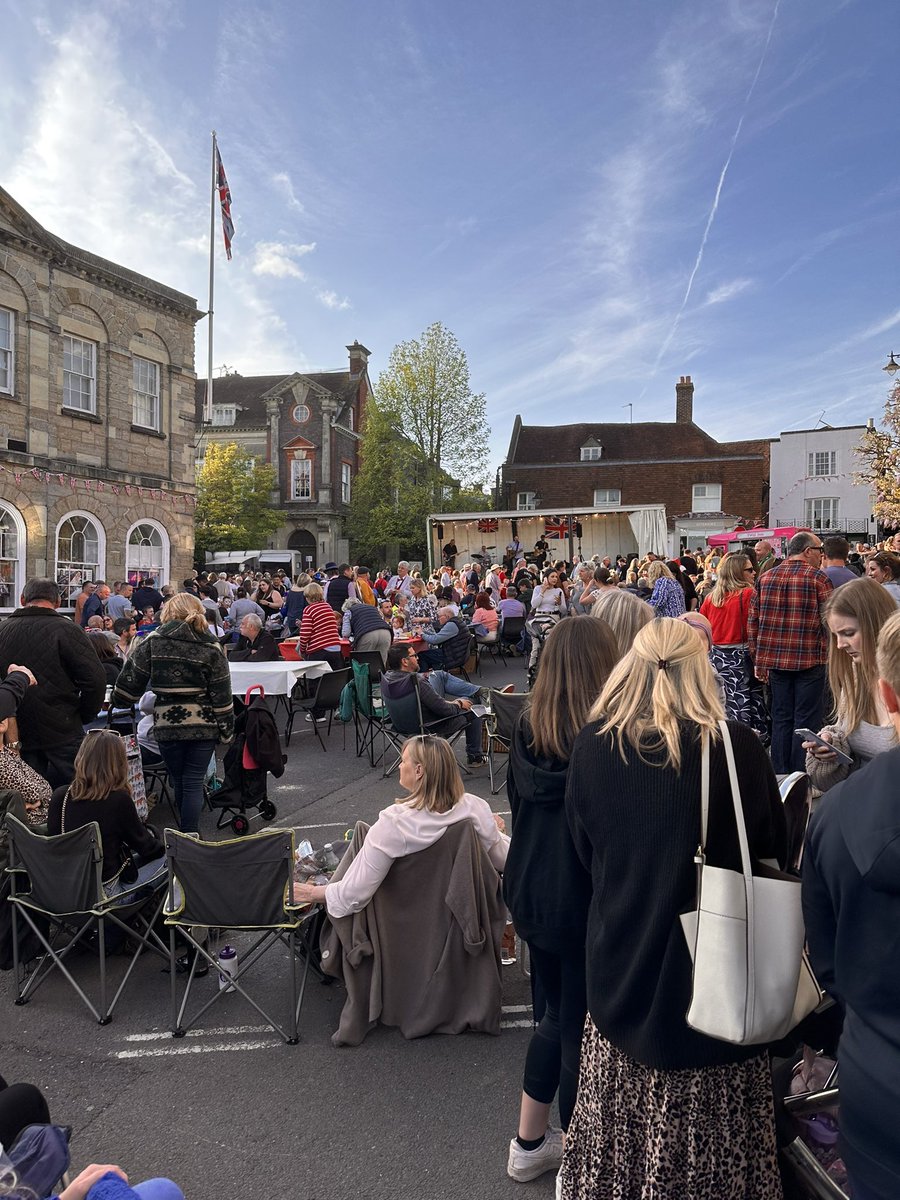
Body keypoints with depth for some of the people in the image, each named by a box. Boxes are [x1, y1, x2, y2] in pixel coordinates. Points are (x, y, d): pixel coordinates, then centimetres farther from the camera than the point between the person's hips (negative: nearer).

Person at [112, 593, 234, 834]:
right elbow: (222, 694, -3)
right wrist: (226, 729, 3)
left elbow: (130, 680, -1)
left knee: (179, 782, 16)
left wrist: (122, 701, 18)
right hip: (203, 725, -1)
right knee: (194, 783, 4)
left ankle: (186, 834, 29)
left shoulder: (153, 642, -2)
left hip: (167, 725, 1)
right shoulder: (211, 647, -2)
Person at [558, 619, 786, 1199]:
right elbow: (773, 846, -2)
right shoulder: (737, 748, -18)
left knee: (623, 1117, 21)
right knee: (711, 1127, 18)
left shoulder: (592, 746, -10)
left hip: (620, 963, 2)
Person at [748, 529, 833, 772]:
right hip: (810, 661, -4)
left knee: (781, 718, 13)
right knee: (806, 721, 4)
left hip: (775, 660, 4)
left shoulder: (765, 578, 6)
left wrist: (758, 659, 13)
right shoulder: (818, 578, -7)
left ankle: (779, 776, 20)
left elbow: (752, 622, 7)